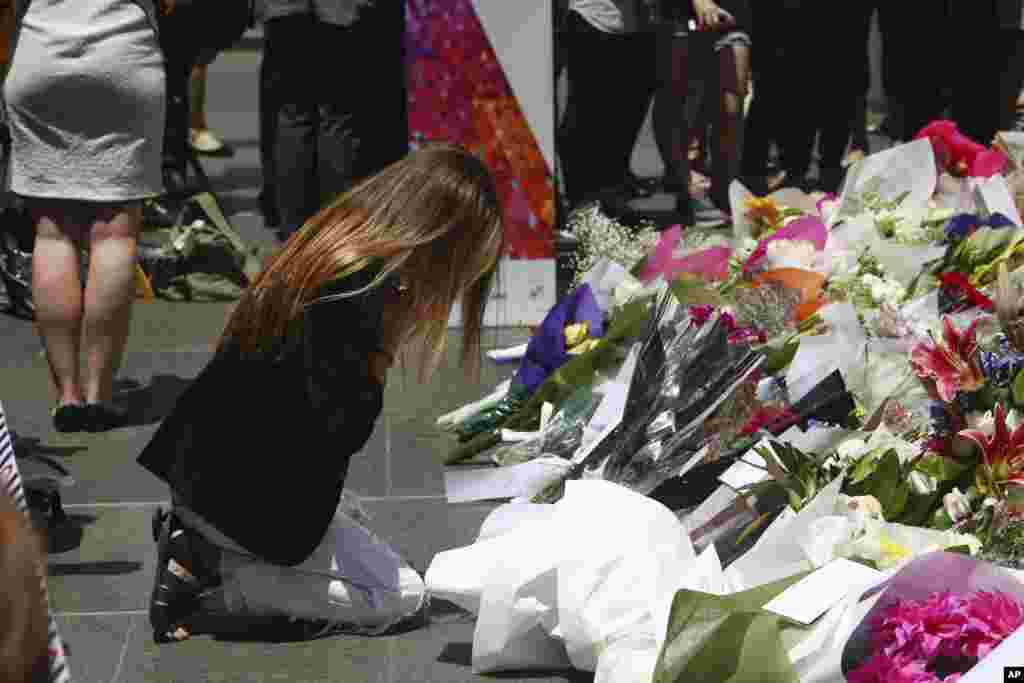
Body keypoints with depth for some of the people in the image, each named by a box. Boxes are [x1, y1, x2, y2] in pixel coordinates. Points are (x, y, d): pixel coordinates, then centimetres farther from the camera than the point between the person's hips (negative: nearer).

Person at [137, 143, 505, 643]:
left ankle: (199, 549, 8)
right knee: (401, 597, 5)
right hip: (248, 500, -9)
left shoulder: (319, 248, 6)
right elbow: (335, 433, -24)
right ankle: (208, 567, -5)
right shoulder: (369, 292, -21)